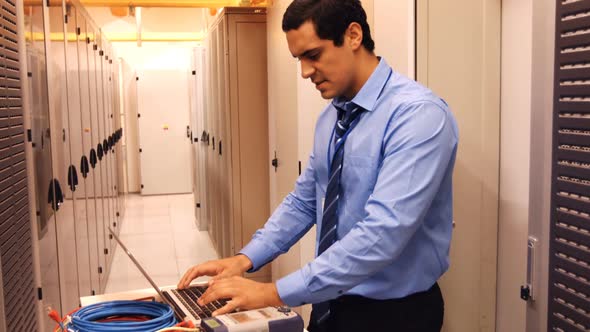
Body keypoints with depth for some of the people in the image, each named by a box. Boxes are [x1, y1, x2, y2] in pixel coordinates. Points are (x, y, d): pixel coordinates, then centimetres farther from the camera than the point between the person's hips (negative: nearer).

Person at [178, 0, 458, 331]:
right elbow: (303, 201, 10)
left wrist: (276, 292, -29)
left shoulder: (418, 113, -22)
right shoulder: (331, 116, 3)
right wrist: (246, 258, -4)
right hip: (333, 303, 7)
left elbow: (382, 232, -30)